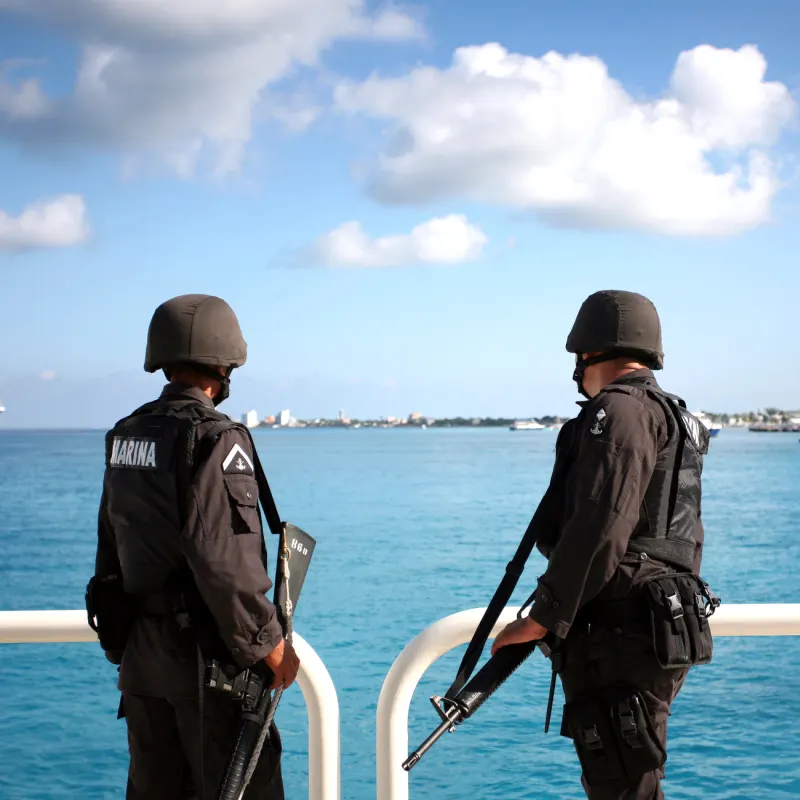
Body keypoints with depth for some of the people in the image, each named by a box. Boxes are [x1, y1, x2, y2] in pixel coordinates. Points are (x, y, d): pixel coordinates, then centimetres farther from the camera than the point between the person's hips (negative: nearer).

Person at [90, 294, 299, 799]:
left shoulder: (126, 437, 9)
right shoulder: (215, 438, -16)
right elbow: (222, 558, -24)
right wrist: (270, 642, -15)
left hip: (141, 652, 8)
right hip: (204, 653, -8)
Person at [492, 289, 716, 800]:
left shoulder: (620, 410, -12)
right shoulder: (673, 418, 20)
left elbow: (599, 530, -23)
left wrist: (542, 620, -15)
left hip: (622, 639, -11)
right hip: (657, 635, 11)